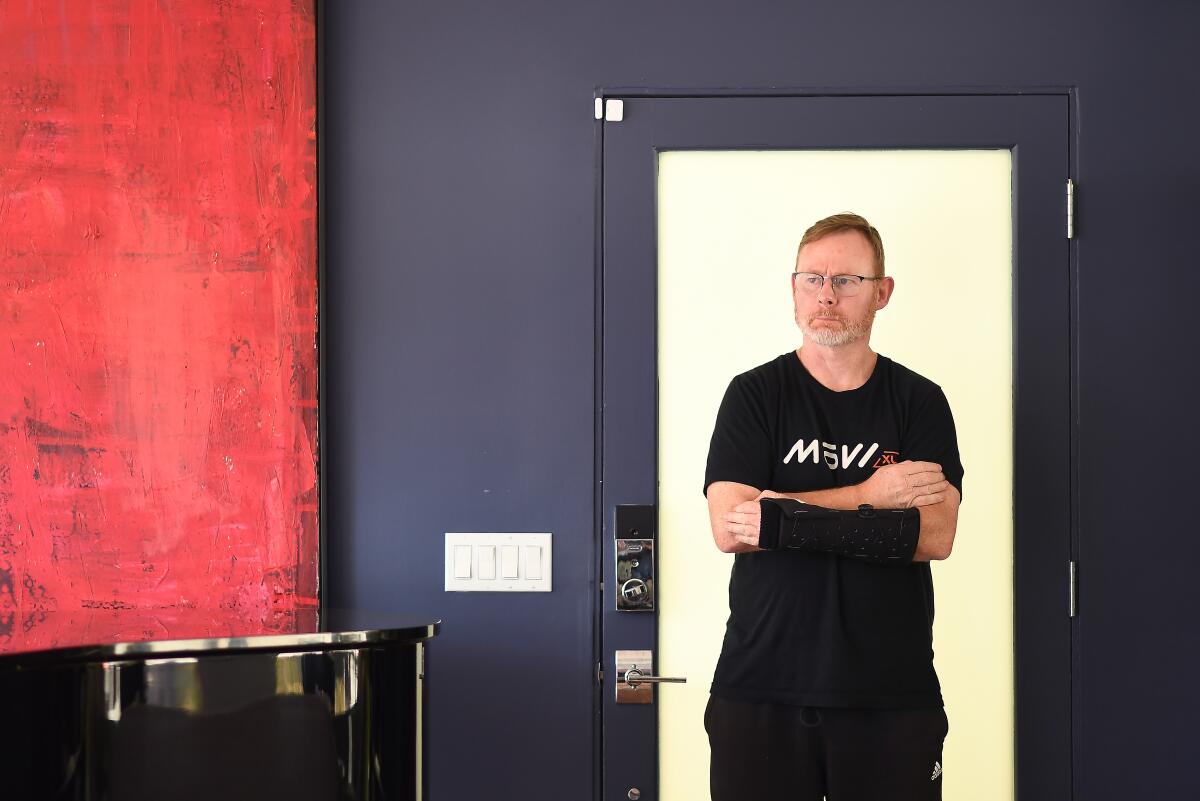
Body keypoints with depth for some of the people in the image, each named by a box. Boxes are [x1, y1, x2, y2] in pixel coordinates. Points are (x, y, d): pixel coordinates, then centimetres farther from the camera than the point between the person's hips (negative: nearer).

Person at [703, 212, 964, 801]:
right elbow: (729, 527, -10)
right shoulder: (755, 395, 3)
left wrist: (784, 521, -16)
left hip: (892, 692, 0)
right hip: (762, 689, 0)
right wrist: (868, 495, -12)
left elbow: (936, 535, -10)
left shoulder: (919, 402, 4)